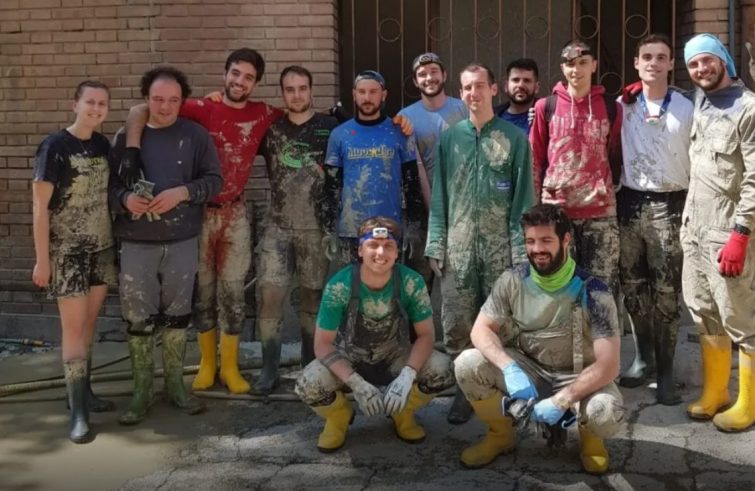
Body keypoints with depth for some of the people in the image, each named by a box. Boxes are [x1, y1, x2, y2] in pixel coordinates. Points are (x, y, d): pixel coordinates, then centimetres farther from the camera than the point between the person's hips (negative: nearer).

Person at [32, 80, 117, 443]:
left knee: (89, 322, 13)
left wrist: (117, 241, 9)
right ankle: (78, 412, -2)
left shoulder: (103, 145, 6)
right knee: (73, 326, -5)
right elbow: (40, 205, -13)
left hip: (102, 248, 6)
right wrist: (42, 259, -15)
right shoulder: (54, 147, -12)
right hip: (67, 251, -6)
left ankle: (84, 392, 25)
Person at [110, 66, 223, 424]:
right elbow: (108, 184, 5)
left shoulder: (195, 135, 2)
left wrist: (183, 192, -17)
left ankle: (175, 385, 24)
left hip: (182, 241, 0)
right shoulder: (126, 136, 4)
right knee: (138, 319, 2)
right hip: (137, 242, 0)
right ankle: (141, 392, 14)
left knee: (177, 315, 10)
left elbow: (214, 180, -1)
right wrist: (125, 199, -16)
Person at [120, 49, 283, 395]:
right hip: (199, 212, -1)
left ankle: (230, 366, 18)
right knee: (202, 291, 8)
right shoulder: (202, 109, -8)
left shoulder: (262, 115, 0)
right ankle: (207, 364, 23)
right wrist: (131, 151, -27)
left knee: (233, 292, 5)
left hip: (235, 214, 2)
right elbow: (140, 111, -13)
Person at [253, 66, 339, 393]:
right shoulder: (271, 129, 7)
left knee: (312, 298, 7)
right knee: (269, 295, -6)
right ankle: (269, 369, 4)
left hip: (315, 228, -1)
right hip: (278, 227, 1)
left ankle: (310, 368, 20)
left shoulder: (330, 128, 0)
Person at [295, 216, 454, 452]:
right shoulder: (339, 286, -25)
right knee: (308, 385, -30)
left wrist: (407, 376, -33)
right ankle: (339, 415, 7)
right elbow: (323, 344, -20)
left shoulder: (411, 282, -22)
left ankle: (403, 412, 7)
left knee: (443, 370, -25)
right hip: (349, 359, -1)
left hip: (395, 357, 1)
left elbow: (426, 335, -15)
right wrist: (356, 383, -34)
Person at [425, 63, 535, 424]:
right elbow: (439, 196, 9)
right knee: (456, 326, 1)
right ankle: (464, 390, 15)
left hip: (500, 246, -2)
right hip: (457, 246, 2)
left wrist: (521, 249, -7)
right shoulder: (450, 137, 10)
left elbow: (523, 198, 0)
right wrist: (435, 246, 1)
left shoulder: (514, 138, 3)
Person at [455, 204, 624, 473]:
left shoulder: (593, 292, -21)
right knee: (467, 364, -23)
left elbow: (608, 365, -23)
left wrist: (561, 401, -32)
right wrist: (509, 368, -31)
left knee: (606, 414, -36)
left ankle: (588, 436, 6)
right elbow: (481, 330, -11)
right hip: (527, 369, 3)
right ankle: (501, 433, 5)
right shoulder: (512, 281, -11)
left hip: (578, 377, -3)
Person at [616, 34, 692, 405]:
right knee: (633, 287, 8)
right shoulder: (622, 106, 5)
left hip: (670, 205, -2)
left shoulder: (687, 109, 2)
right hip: (630, 203, 2)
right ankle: (642, 357, 22)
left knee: (667, 292, -2)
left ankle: (665, 370, 4)